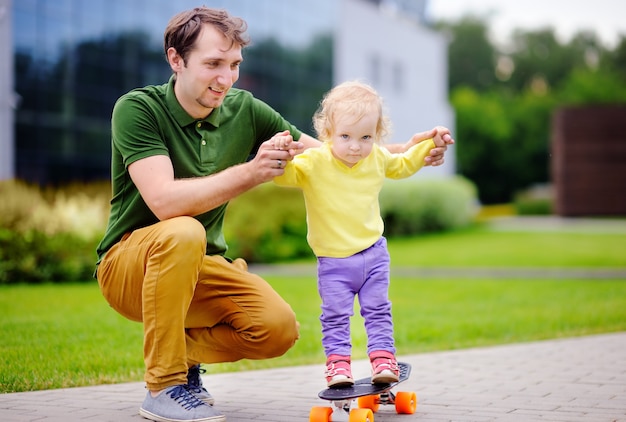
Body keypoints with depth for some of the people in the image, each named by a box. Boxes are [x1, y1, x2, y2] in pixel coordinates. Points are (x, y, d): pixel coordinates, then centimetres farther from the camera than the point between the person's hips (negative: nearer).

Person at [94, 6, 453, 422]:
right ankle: (164, 386, -23)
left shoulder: (244, 110, -2)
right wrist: (249, 174, -38)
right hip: (128, 263, -4)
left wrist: (407, 153, -11)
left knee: (279, 328, -20)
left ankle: (184, 349, 8)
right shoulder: (138, 108, -17)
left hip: (200, 268, 4)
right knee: (183, 233, -37)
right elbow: (164, 202, -30)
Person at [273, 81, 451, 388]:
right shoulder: (314, 162, -16)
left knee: (378, 310, 7)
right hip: (333, 260, -3)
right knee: (335, 316, -1)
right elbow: (285, 176, -26)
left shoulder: (377, 158, 0)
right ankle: (338, 362, 8)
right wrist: (280, 155, -45)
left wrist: (430, 144, 15)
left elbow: (402, 165, 20)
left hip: (373, 252, 3)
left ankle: (383, 358, 14)